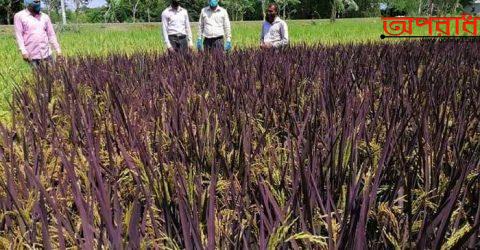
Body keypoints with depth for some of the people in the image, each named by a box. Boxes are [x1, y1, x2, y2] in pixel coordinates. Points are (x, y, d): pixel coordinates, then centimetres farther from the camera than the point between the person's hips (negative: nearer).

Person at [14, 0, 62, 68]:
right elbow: (19, 35, -4)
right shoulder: (19, 16, 3)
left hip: (46, 53, 3)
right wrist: (23, 50, -15)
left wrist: (57, 48, 8)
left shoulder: (45, 17, 13)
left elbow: (51, 34, 15)